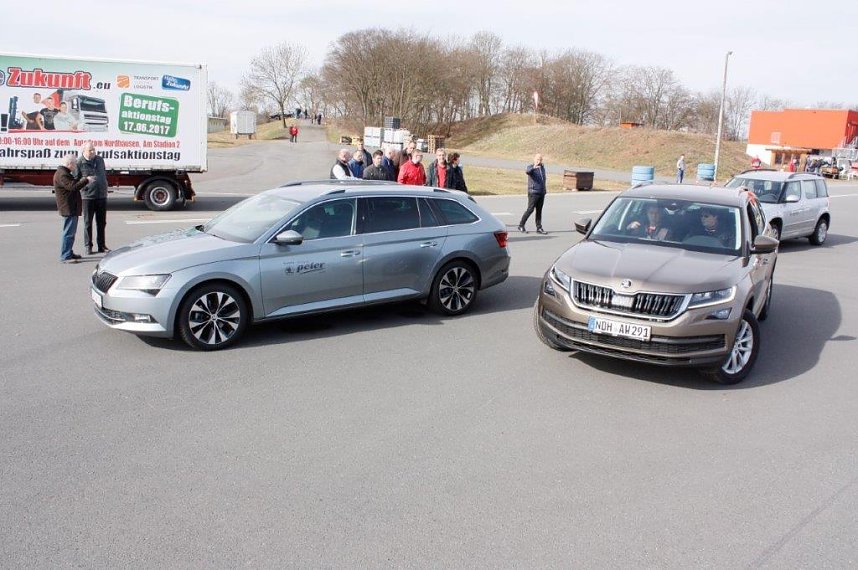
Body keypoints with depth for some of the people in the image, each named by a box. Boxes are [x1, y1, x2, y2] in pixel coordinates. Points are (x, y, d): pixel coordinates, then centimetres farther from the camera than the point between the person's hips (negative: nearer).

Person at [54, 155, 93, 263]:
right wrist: (86, 180, -21)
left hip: (72, 208, 11)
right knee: (68, 232, -9)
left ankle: (69, 253, 28)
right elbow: (72, 187, -27)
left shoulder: (65, 173, 17)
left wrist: (81, 180, 14)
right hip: (68, 208, -11)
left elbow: (72, 183, 26)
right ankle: (65, 256, -7)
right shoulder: (62, 174, -17)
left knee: (71, 232, 19)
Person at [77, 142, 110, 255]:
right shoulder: (79, 163, -6)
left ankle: (102, 245, 20)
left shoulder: (100, 160, 9)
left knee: (101, 222, 10)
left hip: (102, 196, 4)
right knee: (88, 223, 4)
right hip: (88, 196, -4)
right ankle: (88, 246, 12)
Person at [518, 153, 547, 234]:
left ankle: (539, 228, 11)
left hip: (541, 193, 6)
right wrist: (533, 167, -51)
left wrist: (544, 191, 21)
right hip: (533, 192, -6)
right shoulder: (530, 167, -6)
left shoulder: (542, 168, 14)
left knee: (539, 211, 8)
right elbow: (527, 171, -31)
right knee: (530, 209, -7)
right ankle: (521, 226, 4)